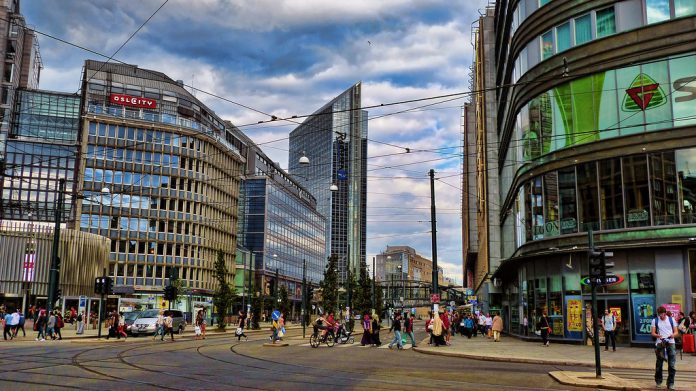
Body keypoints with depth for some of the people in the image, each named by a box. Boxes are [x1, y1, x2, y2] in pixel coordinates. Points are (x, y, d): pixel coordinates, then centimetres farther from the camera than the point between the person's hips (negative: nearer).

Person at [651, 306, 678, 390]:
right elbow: (652, 333, 1)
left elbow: (676, 332, 8)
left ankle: (670, 383, 5)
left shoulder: (671, 320, 8)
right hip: (660, 343, 0)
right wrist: (658, 335, -20)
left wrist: (673, 335, -14)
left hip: (670, 343, 0)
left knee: (672, 364, -4)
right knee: (659, 363, 6)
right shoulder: (655, 321, 5)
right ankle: (658, 381, 22)